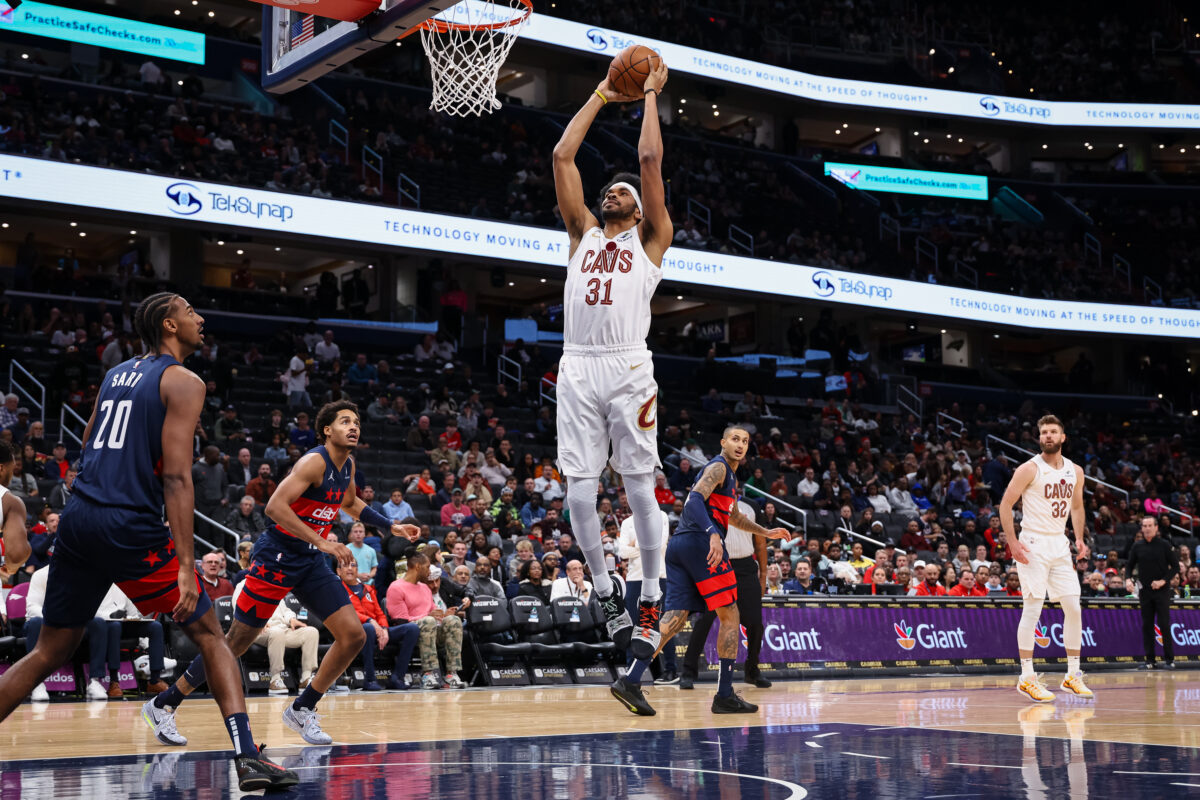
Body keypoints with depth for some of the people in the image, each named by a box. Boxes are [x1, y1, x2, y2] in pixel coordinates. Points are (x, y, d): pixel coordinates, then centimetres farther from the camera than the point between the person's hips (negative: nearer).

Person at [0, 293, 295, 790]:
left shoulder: (115, 374, 19)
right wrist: (185, 565, -16)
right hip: (132, 527, -6)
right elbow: (176, 476, -13)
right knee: (210, 636, 4)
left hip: (78, 519, 6)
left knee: (49, 653, 16)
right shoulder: (183, 382, -3)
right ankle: (247, 758, -5)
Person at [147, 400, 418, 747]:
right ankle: (164, 704, 13)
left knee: (353, 635, -3)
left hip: (310, 561, 8)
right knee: (237, 641, -3)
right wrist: (321, 542, -30)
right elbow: (275, 506, -28)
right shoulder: (315, 461, -17)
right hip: (276, 556, -8)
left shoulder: (347, 465, 9)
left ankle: (301, 710, 10)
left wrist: (390, 526, 24)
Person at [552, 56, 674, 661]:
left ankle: (649, 604, 4)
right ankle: (605, 592, 15)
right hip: (577, 367, 3)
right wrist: (601, 96, 25)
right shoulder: (583, 233, 22)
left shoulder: (650, 238, 14)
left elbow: (650, 159, 6)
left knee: (639, 485, -3)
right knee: (579, 486, -1)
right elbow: (562, 156, 20)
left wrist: (650, 94, 16)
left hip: (628, 368, -3)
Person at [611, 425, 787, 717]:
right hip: (699, 543, -9)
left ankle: (630, 681, -14)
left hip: (679, 546, 9)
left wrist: (765, 532, 49)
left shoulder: (730, 478, 29)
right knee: (730, 617, -1)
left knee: (675, 617, -1)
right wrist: (713, 534, -33)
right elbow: (696, 499, -20)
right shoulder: (718, 467, -2)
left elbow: (734, 517, 45)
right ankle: (725, 696, 0)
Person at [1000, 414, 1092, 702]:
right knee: (1032, 609, -7)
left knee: (1073, 608, 4)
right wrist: (1012, 542, -15)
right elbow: (1005, 504, -8)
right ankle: (1026, 678, 0)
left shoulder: (1075, 471, 9)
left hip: (1060, 545, 6)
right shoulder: (1030, 469, -9)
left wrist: (1079, 538, 8)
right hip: (1033, 545, -6)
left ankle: (1072, 675, 14)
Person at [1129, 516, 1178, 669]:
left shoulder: (1164, 545, -1)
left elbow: (1175, 566, -1)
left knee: (1164, 625, -6)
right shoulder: (1138, 547, 8)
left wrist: (1163, 581, -13)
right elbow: (1129, 566, 15)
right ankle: (1150, 660, 8)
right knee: (1147, 626, 4)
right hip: (1144, 592, 3)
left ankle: (1169, 659, 1)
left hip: (1162, 592, -3)